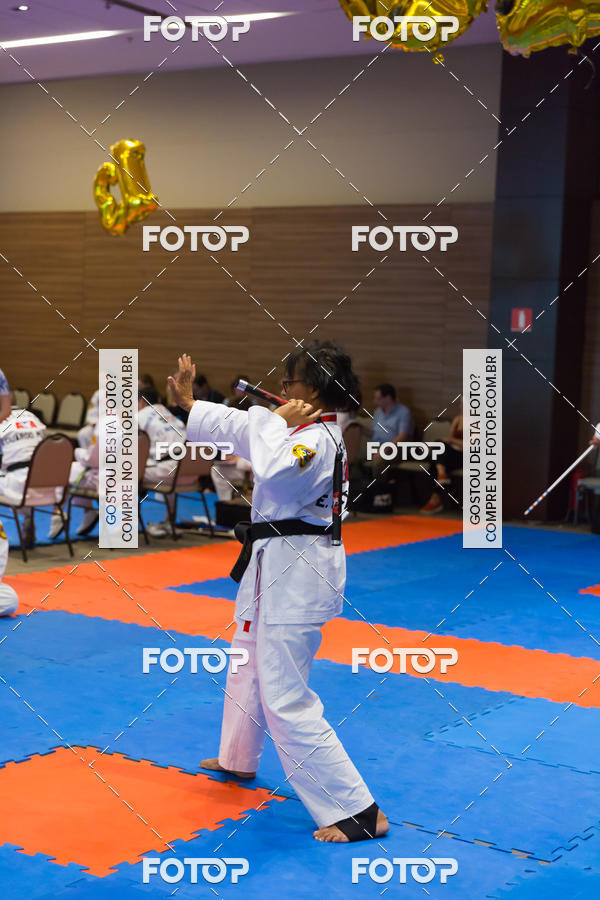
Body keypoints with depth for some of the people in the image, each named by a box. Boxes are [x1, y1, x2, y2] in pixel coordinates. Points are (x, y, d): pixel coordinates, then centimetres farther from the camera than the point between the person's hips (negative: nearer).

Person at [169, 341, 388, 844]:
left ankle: (358, 813, -7)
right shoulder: (301, 429, 10)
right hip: (278, 563, 11)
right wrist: (188, 402, 30)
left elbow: (274, 472, -37)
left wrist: (282, 425, -20)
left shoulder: (319, 439, -20)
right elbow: (241, 428, 22)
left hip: (296, 572, -11)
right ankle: (238, 759, 53)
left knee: (286, 699, -11)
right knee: (249, 663, 29)